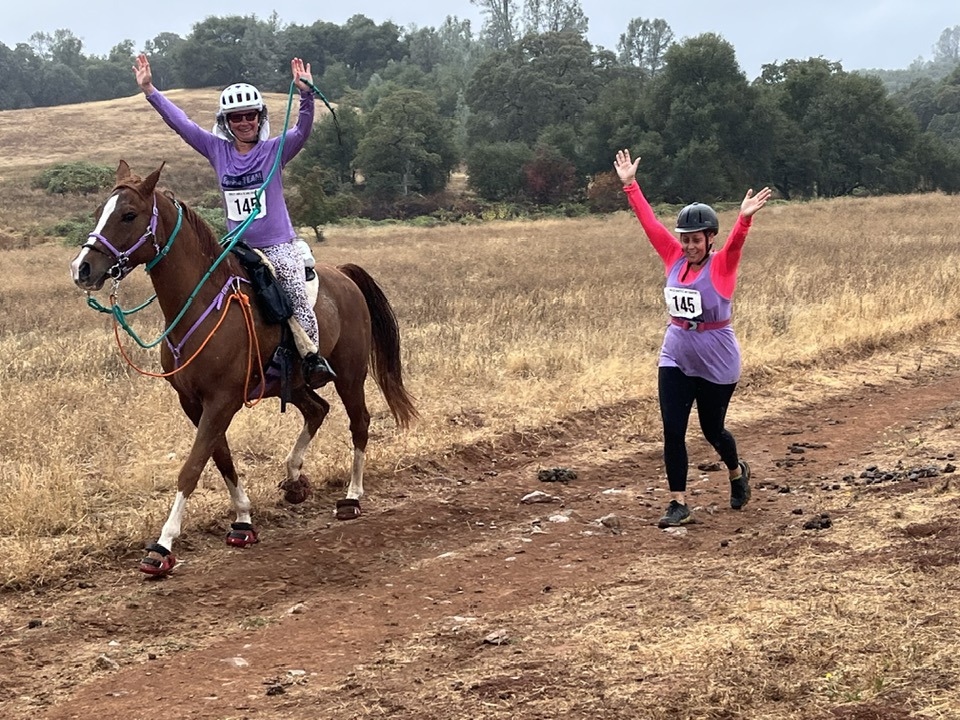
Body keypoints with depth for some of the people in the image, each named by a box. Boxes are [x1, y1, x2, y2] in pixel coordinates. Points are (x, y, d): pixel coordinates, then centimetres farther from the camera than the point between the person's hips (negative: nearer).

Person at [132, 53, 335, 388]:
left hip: (279, 247, -4)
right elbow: (180, 122, 5)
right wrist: (149, 90, 0)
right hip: (238, 249, 4)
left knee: (296, 299, -16)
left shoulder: (274, 150, -4)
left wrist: (306, 96, -37)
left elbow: (303, 130, -20)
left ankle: (313, 357, -6)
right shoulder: (218, 150, 5)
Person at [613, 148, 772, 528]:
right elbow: (649, 221, 2)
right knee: (672, 430, -4)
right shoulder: (675, 258, 0)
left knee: (712, 429, 11)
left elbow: (736, 240, -31)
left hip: (717, 362, -4)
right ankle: (679, 504, 4)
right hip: (676, 357, 4)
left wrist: (745, 216, -50)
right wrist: (630, 184, 0)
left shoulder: (721, 264, -12)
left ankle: (737, 472, 43)